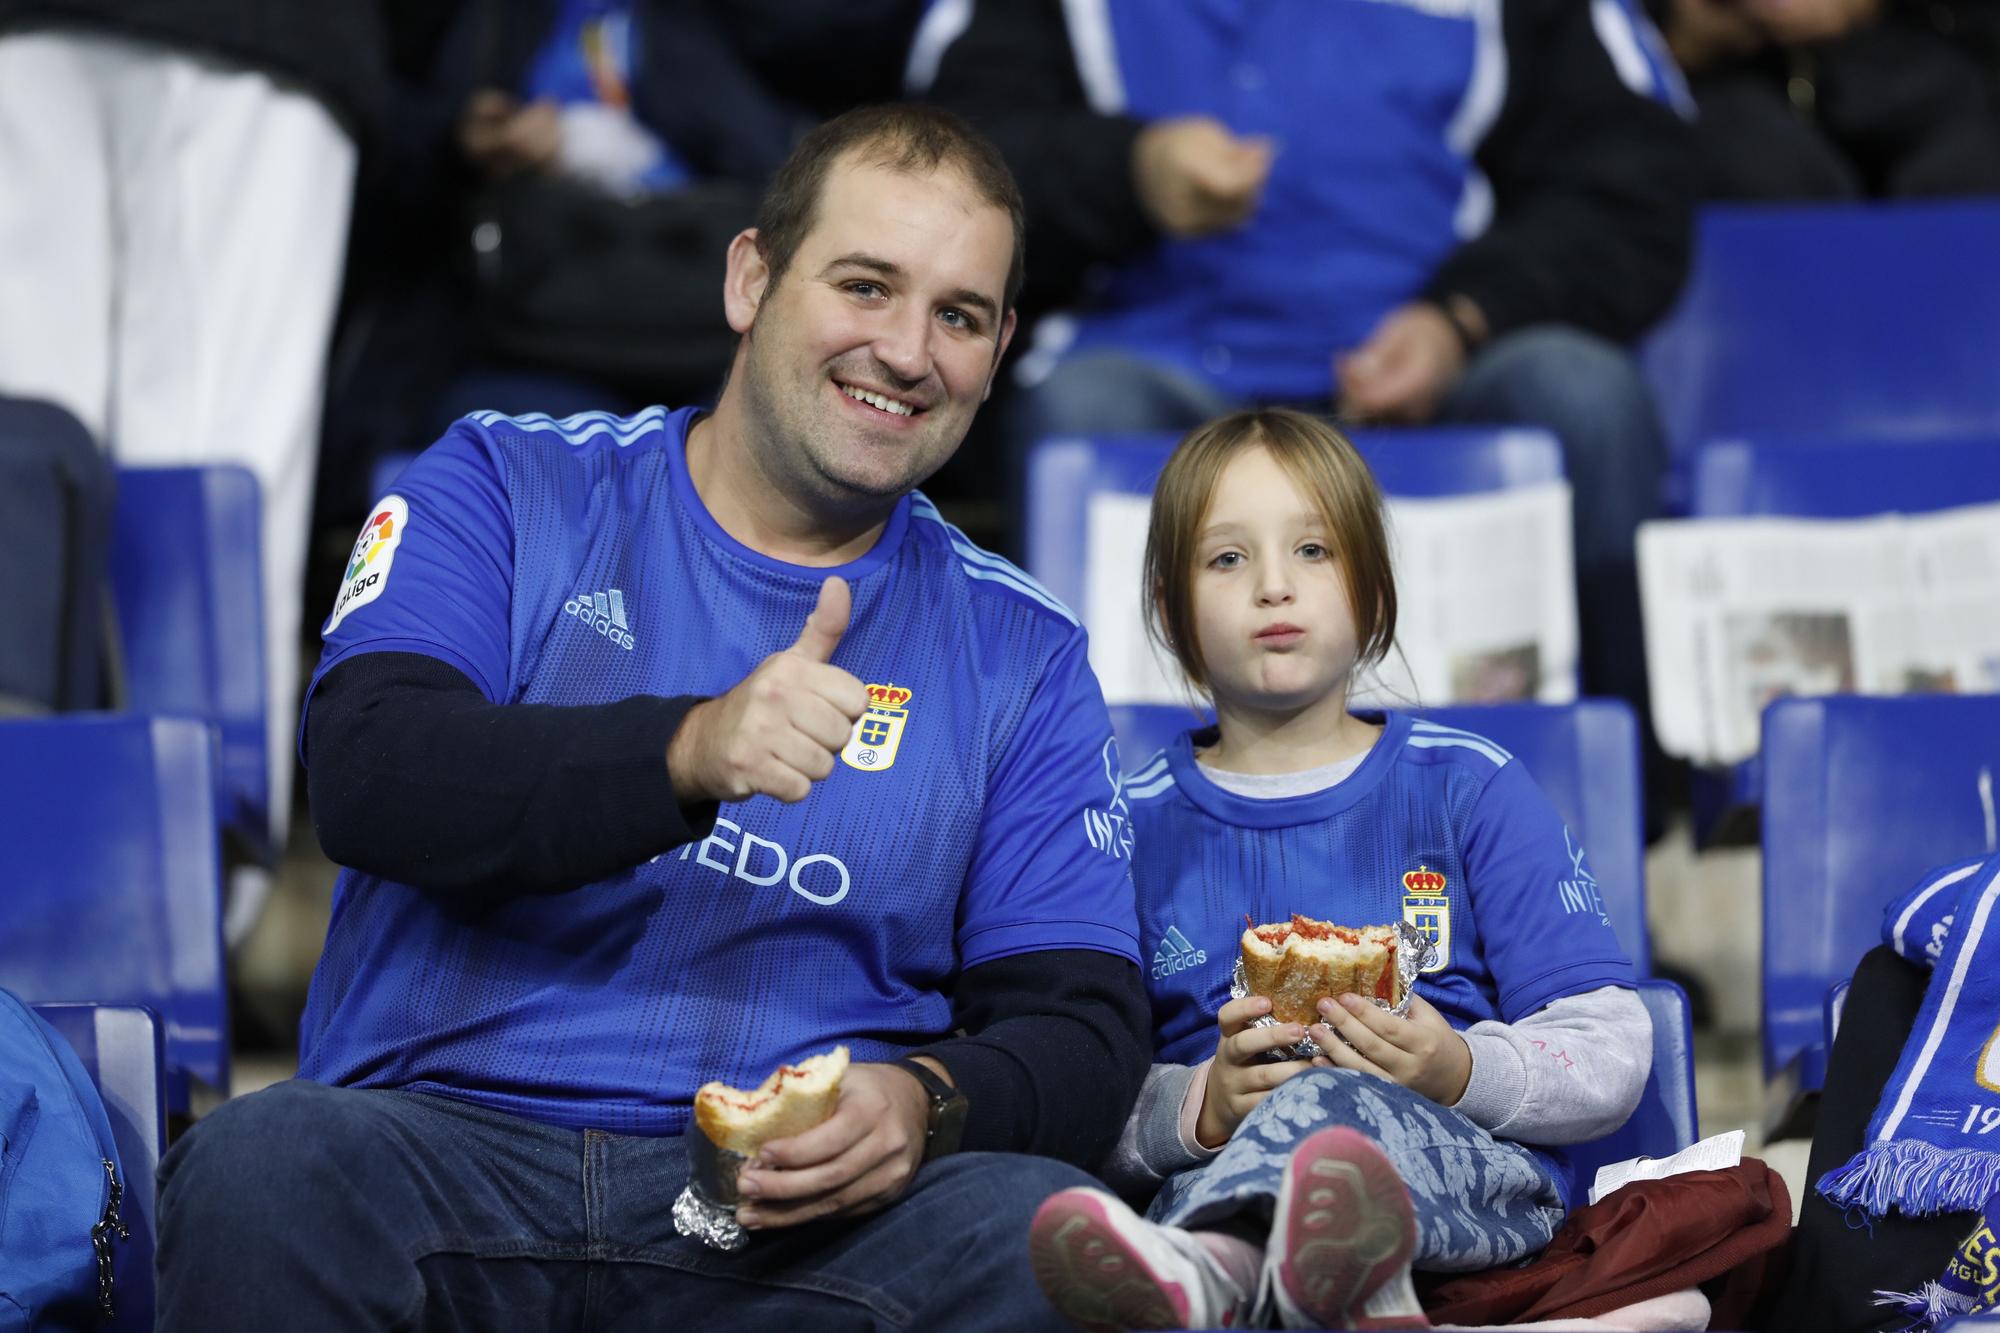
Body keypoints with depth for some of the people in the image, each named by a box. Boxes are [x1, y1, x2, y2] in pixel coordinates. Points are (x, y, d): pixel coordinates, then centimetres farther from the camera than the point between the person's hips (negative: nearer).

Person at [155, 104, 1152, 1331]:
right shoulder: (510, 490, 11)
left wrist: (925, 1103, -15)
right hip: (452, 1135, -1)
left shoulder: (1018, 653, 16)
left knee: (1046, 1229, -31)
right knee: (264, 1164, -34)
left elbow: (1082, 1028, 9)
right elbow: (367, 774, -7)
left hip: (794, 1213, 1)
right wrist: (688, 753, -23)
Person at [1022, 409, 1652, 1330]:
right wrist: (1203, 1108, -16)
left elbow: (1610, 1056, 7)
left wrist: (1460, 1074, -14)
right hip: (1220, 1171, 1)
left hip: (1471, 1162, -1)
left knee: (1335, 1101, -38)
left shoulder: (1469, 788, 15)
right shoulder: (1134, 827, 16)